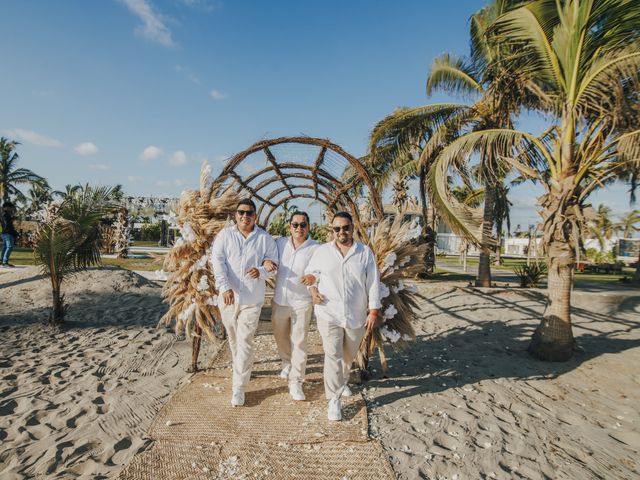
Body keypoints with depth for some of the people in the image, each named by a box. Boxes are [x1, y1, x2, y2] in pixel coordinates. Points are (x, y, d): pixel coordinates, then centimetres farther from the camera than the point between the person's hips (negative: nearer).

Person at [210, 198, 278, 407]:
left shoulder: (265, 238, 1)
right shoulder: (225, 235, 1)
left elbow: (273, 262, 4)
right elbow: (217, 261, -7)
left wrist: (261, 271, -20)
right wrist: (225, 287, -20)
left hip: (252, 299, -2)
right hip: (228, 297, 2)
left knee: (245, 342, -3)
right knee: (233, 339, 18)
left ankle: (239, 388, 5)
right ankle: (241, 370, 43)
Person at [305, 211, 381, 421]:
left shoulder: (365, 253, -2)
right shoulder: (322, 251, -1)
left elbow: (373, 283, -2)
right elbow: (310, 273, 12)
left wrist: (374, 311, -4)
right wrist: (313, 290, -6)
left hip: (356, 316, 2)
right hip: (329, 314, -1)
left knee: (349, 356, 20)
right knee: (333, 356, -5)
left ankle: (342, 380, 48)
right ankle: (334, 400, 7)